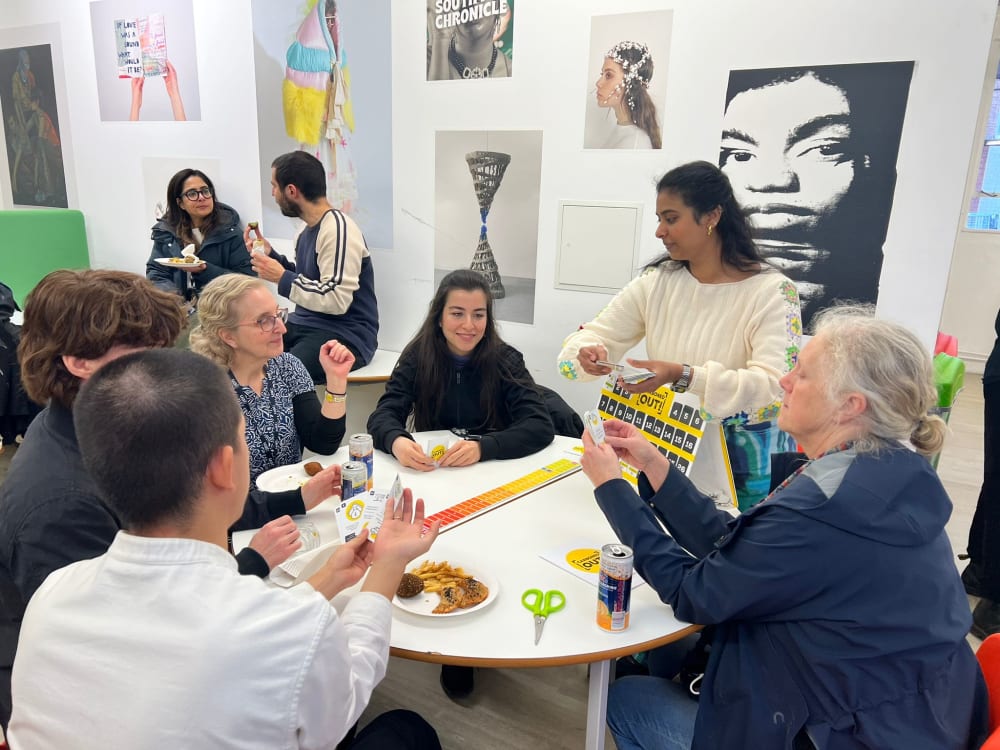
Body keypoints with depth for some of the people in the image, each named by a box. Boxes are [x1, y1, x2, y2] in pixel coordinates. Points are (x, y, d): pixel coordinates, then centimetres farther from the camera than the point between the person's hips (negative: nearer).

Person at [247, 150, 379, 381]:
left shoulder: (338, 228, -15)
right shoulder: (309, 229, 14)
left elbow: (336, 300, -23)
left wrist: (282, 278, -14)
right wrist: (270, 255, 13)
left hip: (345, 335, -9)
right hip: (304, 325, 9)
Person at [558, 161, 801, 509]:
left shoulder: (772, 291, -9)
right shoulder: (656, 281, 3)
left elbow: (773, 384, -19)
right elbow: (593, 335, 3)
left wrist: (683, 376, -31)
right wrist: (588, 353, -21)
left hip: (743, 453, -3)